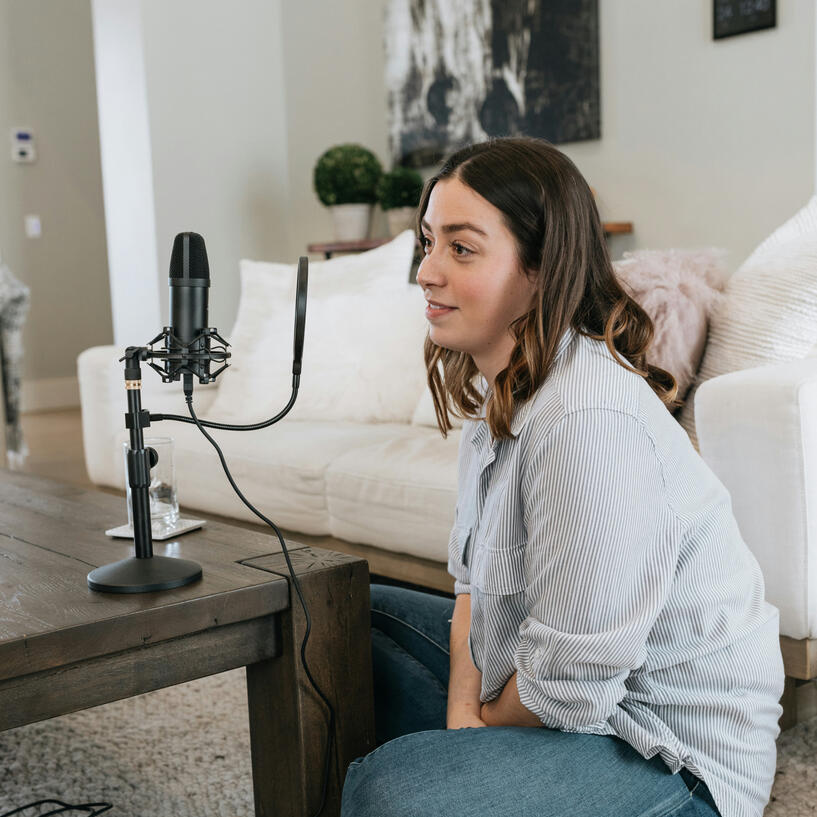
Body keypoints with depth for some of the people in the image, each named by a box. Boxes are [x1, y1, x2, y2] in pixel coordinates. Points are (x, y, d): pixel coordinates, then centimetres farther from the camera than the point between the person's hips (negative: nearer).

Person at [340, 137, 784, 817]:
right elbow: (476, 578, 8)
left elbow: (568, 688, -27)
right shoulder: (502, 390, 2)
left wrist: (482, 720, -6)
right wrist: (462, 714, -6)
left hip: (673, 756, -9)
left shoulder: (591, 420, -30)